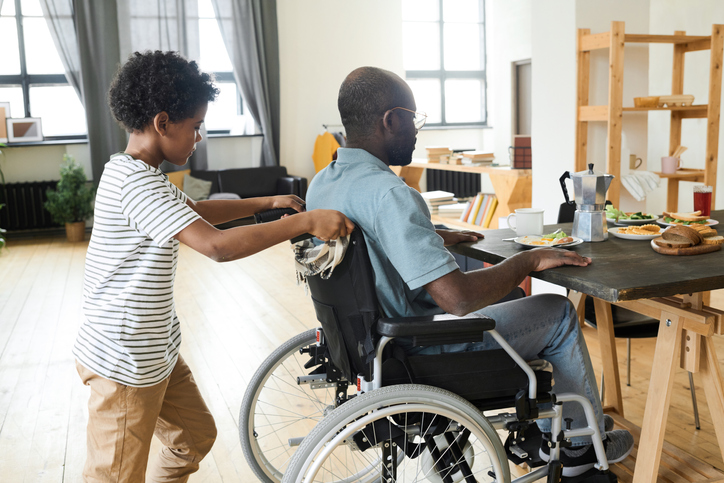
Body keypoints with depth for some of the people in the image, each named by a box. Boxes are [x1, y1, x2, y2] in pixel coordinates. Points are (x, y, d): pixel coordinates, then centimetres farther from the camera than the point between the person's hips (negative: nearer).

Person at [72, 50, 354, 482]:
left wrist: (268, 202, 16)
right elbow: (217, 245, -34)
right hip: (124, 364, -10)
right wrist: (305, 222, -30)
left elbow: (197, 211, 23)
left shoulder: (141, 174, 8)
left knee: (196, 436, 22)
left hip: (157, 350, 10)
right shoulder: (135, 181, -25)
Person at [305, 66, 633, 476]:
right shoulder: (389, 194, -30)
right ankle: (583, 444, 29)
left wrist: (436, 237, 17)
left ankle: (550, 430, 38)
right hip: (416, 353, -9)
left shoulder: (321, 184, -1)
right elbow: (458, 297, -33)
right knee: (559, 313, 7)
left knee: (507, 297, 27)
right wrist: (528, 260, -18)